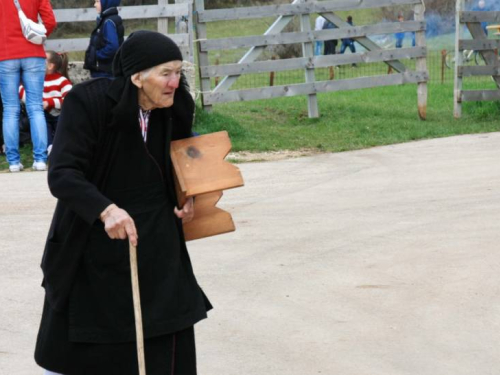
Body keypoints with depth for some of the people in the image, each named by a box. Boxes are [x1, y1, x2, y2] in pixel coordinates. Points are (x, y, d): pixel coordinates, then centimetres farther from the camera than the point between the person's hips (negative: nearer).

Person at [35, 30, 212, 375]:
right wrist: (106, 210, -45)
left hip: (156, 239, 3)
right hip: (93, 239, -3)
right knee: (73, 341, 14)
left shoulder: (176, 108, -8)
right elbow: (62, 173, -29)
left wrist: (187, 197, -6)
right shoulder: (88, 102, -23)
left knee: (165, 346, 0)